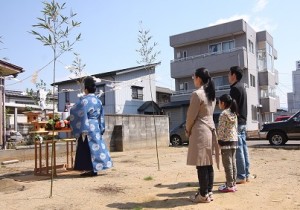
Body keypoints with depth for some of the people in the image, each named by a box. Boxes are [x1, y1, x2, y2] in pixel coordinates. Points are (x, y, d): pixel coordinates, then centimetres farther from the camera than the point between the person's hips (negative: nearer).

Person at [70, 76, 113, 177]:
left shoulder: (84, 100, -11)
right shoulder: (98, 100, 11)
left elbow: (82, 115, -17)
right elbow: (101, 117, 14)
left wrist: (83, 130, -13)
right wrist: (101, 129, 19)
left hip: (88, 128, -7)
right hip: (96, 128, 7)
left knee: (87, 148, -1)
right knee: (96, 146, 11)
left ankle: (91, 170, 1)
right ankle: (94, 168, 17)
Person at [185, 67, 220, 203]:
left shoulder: (197, 94, -14)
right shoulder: (211, 94, 13)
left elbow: (192, 115, -13)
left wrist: (188, 130, 4)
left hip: (200, 131, -9)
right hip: (210, 129, 9)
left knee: (201, 164, -2)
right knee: (208, 163, 12)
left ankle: (203, 195, 5)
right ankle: (209, 192, 19)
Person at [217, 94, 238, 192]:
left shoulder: (223, 114, -12)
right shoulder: (234, 114, 12)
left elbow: (221, 129, -15)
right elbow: (236, 128, 14)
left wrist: (219, 141, -8)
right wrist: (234, 138, 19)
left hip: (226, 141, -8)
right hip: (234, 140, 8)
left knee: (227, 164, -4)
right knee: (233, 162, 11)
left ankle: (229, 185, 0)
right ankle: (233, 183, 17)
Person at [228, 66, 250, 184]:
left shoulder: (235, 88, -13)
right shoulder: (241, 87, 18)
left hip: (236, 122, -10)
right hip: (242, 121, 10)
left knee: (238, 149, -6)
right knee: (243, 148, 10)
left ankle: (241, 176, -2)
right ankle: (246, 174, 16)